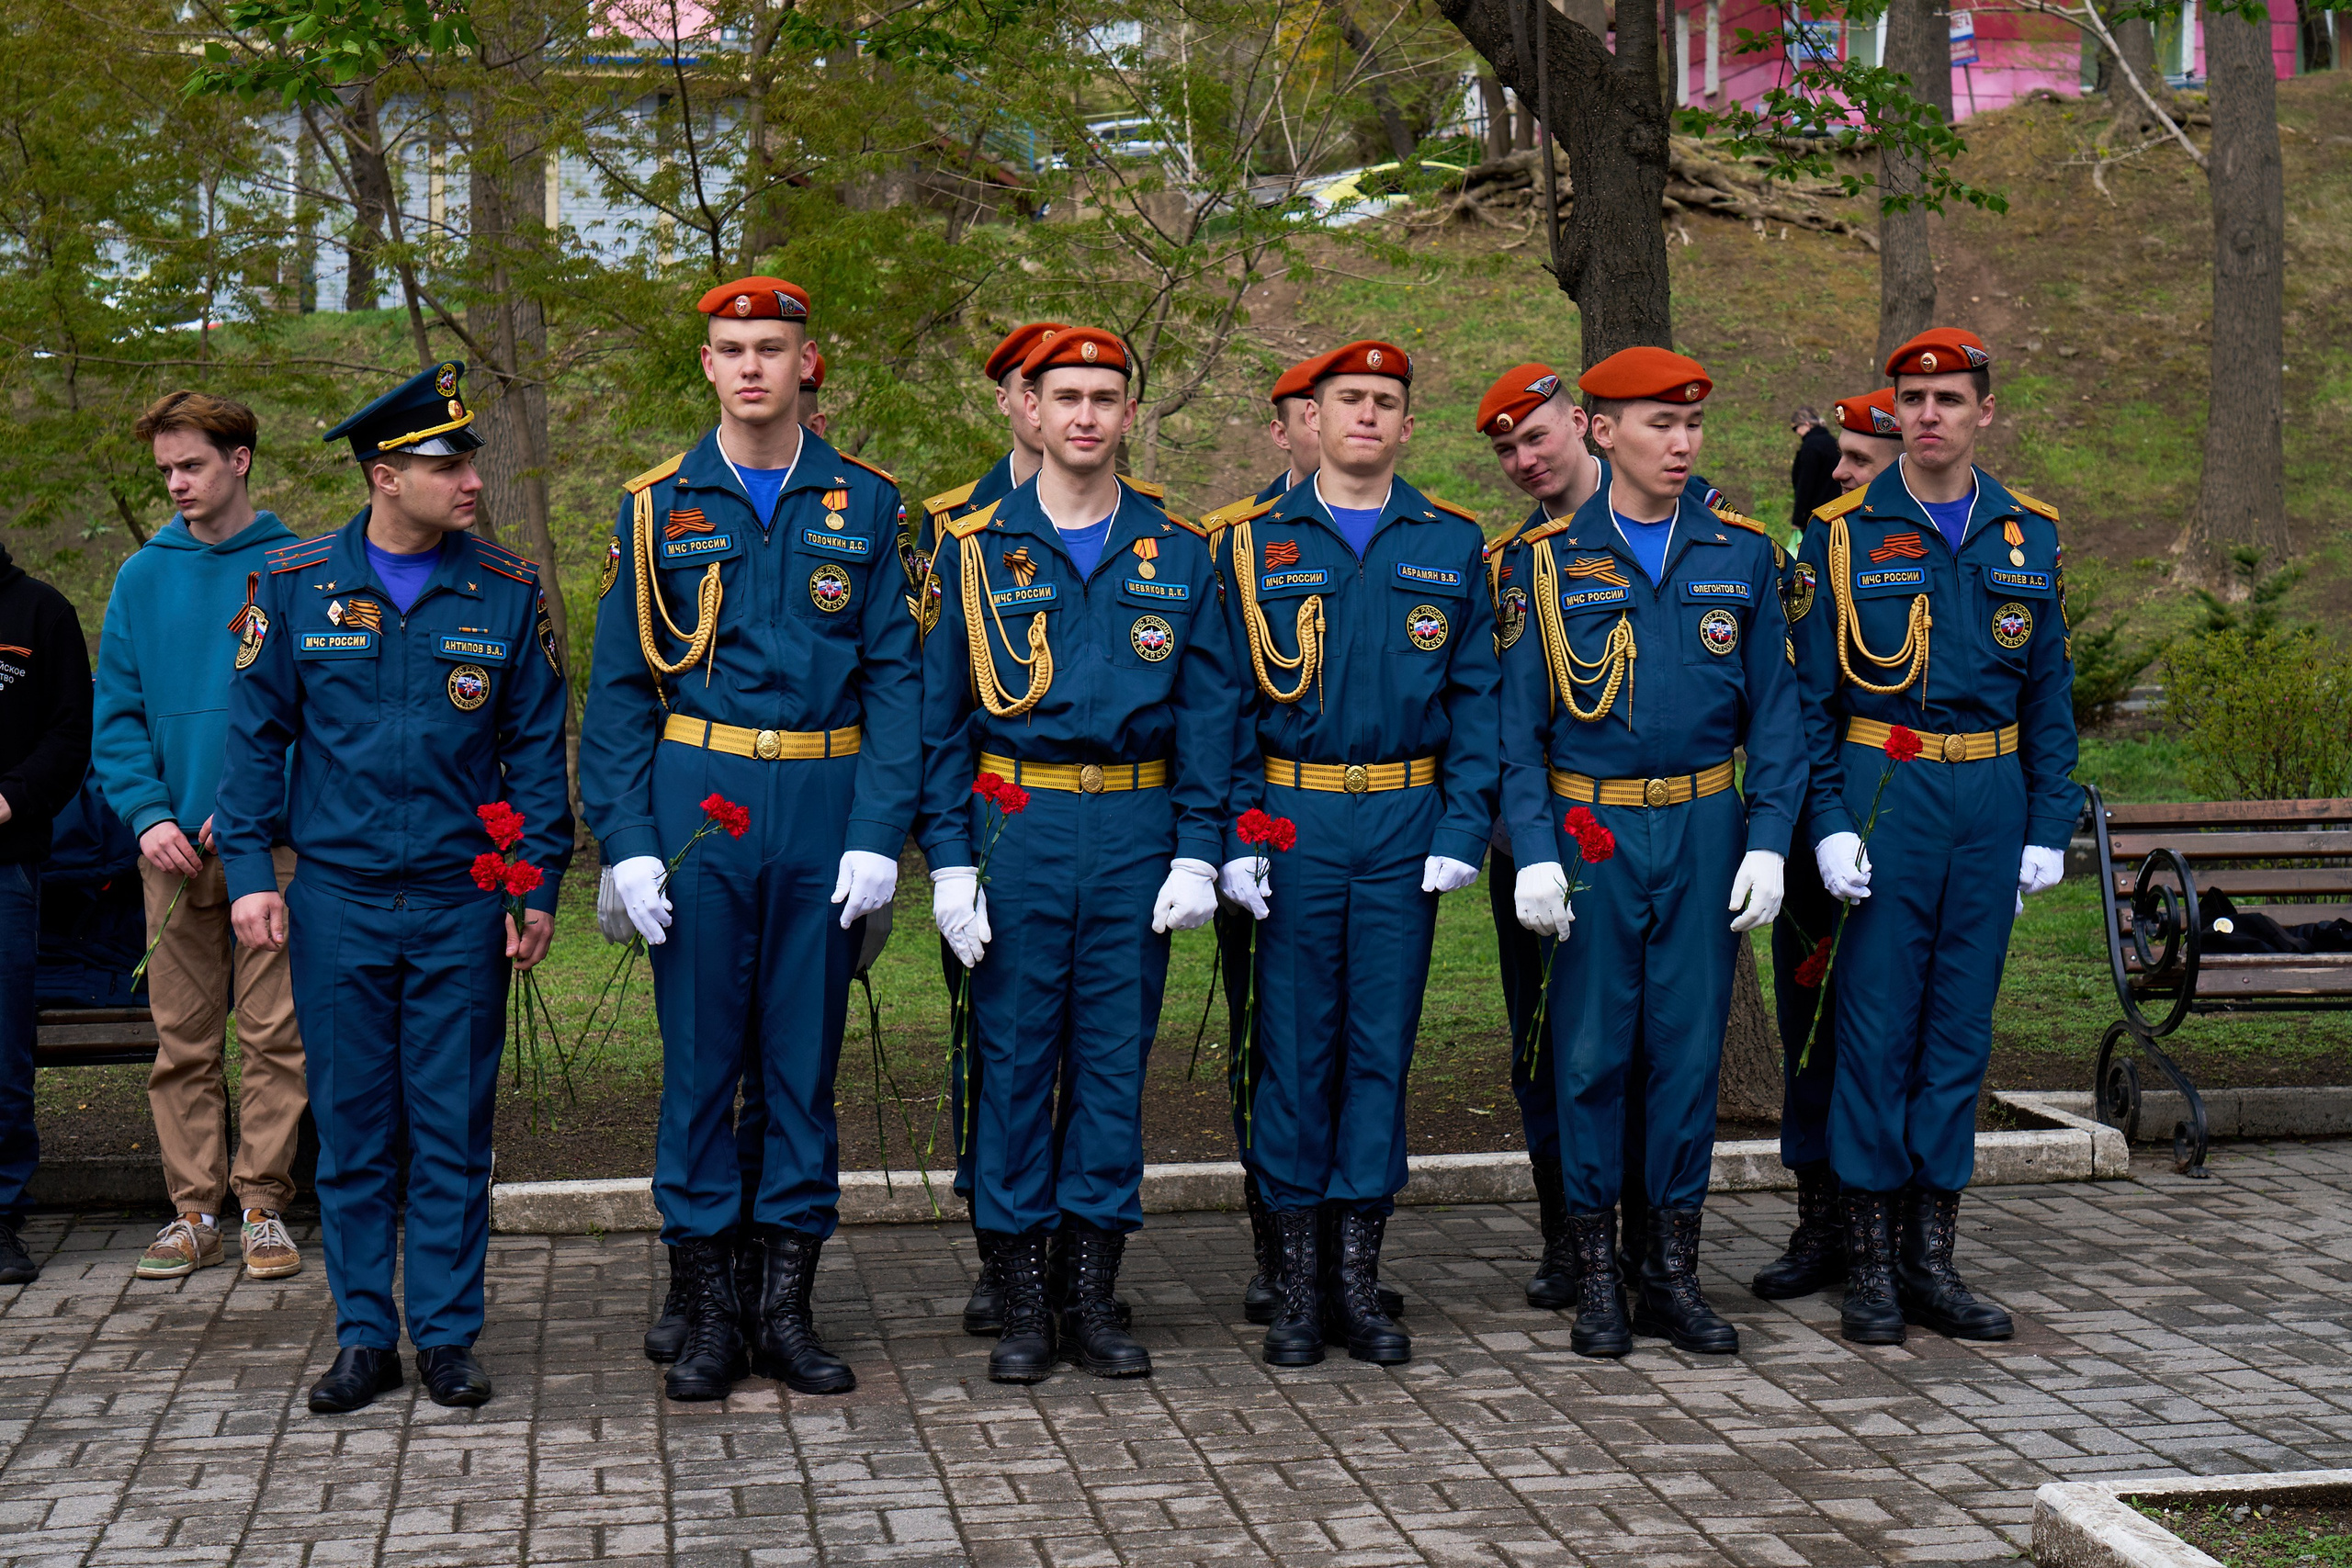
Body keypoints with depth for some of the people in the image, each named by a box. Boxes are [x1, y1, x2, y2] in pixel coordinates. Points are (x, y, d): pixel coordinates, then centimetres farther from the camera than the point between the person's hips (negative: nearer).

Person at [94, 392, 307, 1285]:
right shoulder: (144, 577, 10)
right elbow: (118, 713, 9)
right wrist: (148, 814, -6)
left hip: (271, 838, -3)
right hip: (174, 843, 3)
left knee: (272, 1033, -1)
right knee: (183, 1041, 5)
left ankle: (264, 1208, 7)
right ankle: (195, 1212, 12)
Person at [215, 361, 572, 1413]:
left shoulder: (507, 593, 2)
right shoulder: (294, 585, 1)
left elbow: (536, 747, 6)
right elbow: (255, 735, 5)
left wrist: (539, 886, 1)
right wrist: (250, 871, -2)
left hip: (464, 905, 0)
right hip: (337, 901, 0)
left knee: (455, 1128, 4)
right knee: (352, 1128, 6)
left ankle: (447, 1336, 15)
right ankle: (364, 1337, 17)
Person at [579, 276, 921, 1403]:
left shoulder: (864, 506, 5)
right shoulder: (659, 507, 5)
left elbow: (894, 677, 3)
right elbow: (617, 689, 4)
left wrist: (878, 835, -7)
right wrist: (626, 842, -5)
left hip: (825, 804, 1)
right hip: (697, 802, 0)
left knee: (806, 1057, 6)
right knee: (699, 1059, 3)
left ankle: (788, 1306, 17)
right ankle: (708, 1311, 13)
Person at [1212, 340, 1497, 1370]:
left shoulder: (1451, 543, 7)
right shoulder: (1254, 543, 4)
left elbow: (1475, 698, 7)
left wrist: (1462, 827, -4)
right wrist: (1235, 835, -5)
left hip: (1407, 821, 1)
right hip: (1293, 819, -1)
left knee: (1382, 1041, 4)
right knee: (1293, 1043, 2)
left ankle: (1358, 1276, 13)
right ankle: (1298, 1282, 11)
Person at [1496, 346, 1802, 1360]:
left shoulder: (1743, 555, 6)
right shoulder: (1544, 561, 0)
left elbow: (1773, 713, 7)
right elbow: (1519, 723, 0)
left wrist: (1768, 843, -2)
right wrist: (1534, 851, -9)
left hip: (1706, 829, 2)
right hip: (1589, 832, -2)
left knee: (1690, 1047, 5)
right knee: (1590, 1053, 1)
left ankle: (1673, 1272, 15)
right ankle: (1595, 1277, 12)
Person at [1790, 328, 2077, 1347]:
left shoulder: (2028, 536, 8)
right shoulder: (1844, 534, -1)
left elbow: (2049, 692, 11)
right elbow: (1811, 697, -1)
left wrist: (2048, 826, 4)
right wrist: (1830, 823, -9)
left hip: (1992, 801, 3)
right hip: (1884, 794, -3)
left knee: (1960, 1030, 7)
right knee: (1877, 1029, -1)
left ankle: (1931, 1259, 16)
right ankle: (1870, 1267, 8)